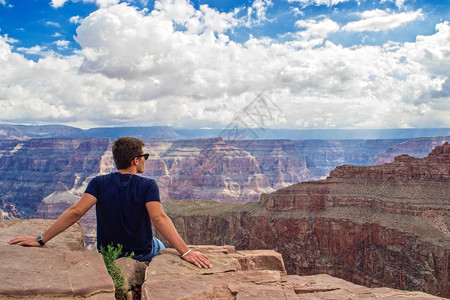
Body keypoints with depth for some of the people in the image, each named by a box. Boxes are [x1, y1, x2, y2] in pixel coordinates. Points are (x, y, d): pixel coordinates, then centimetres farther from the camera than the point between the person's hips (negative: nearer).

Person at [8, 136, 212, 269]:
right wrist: (185, 251, -40)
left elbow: (76, 212, -24)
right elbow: (159, 218, -34)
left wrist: (41, 240, -23)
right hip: (142, 254, -2)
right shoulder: (148, 186, -21)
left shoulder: (99, 183, -14)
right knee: (160, 246, 34)